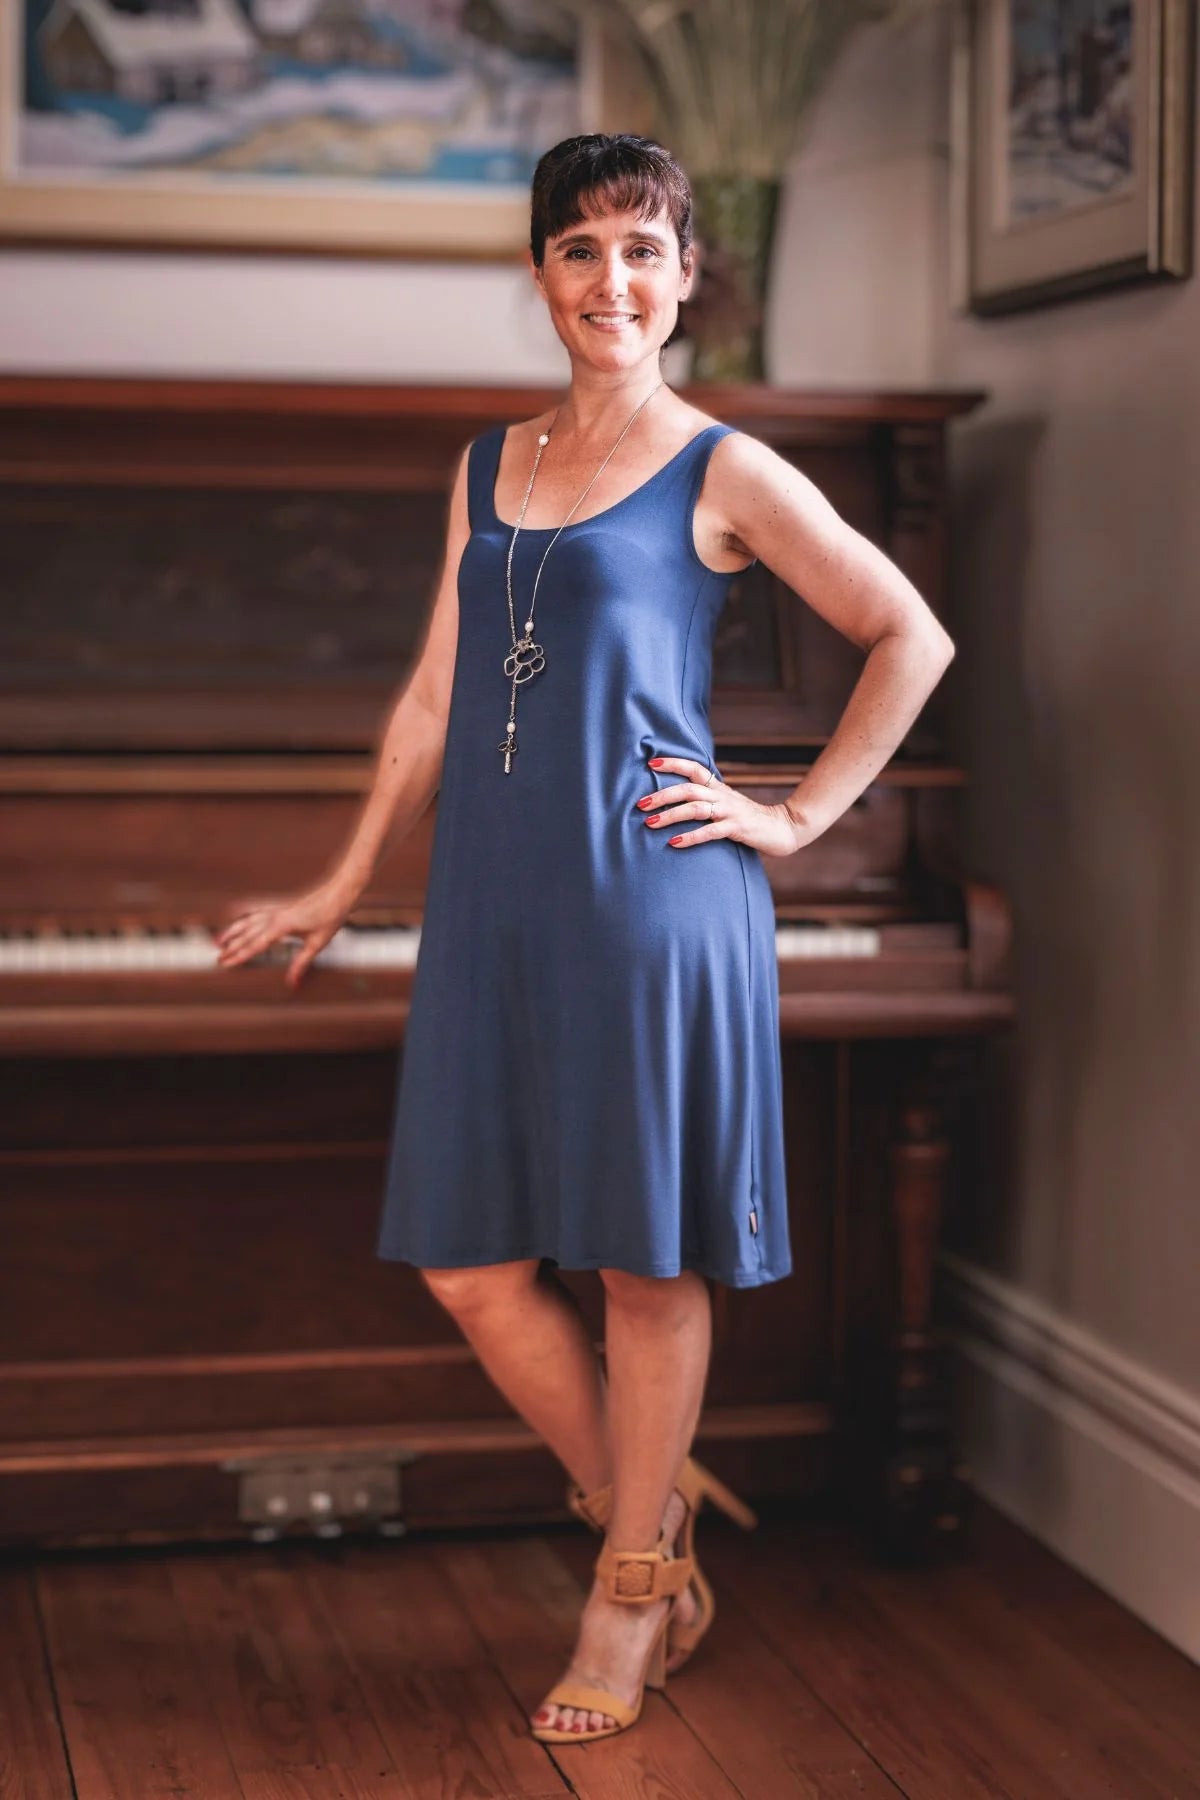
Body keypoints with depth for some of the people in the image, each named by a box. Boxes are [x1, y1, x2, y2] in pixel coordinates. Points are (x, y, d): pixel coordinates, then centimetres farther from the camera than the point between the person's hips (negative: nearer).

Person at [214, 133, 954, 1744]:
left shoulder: (724, 475, 0)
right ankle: (658, 1535, 23)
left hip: (652, 904, -5)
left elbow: (911, 639, 3)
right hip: (495, 911, 6)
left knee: (648, 1263, 1)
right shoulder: (490, 466, 15)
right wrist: (340, 890, 22)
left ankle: (628, 1603, 17)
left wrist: (800, 817, -1)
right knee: (473, 1265, 4)